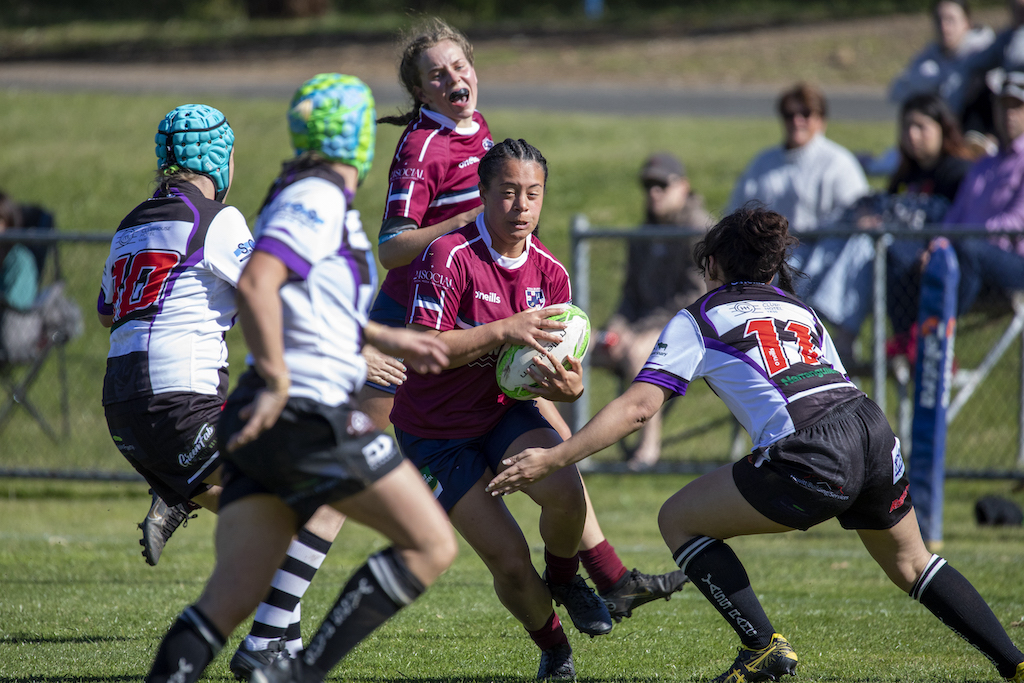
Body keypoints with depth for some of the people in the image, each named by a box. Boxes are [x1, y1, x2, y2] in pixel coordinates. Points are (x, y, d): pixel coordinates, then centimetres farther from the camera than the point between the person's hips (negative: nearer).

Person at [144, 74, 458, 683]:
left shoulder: (310, 196, 21)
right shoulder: (319, 199, -8)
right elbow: (255, 284, -23)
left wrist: (387, 339, 32)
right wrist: (277, 381, -21)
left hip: (262, 426, 9)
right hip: (313, 415, -9)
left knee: (231, 597, 2)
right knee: (432, 545, -2)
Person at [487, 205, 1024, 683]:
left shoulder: (698, 320, 11)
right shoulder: (800, 311, 27)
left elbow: (637, 407, 2)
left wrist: (553, 458, 3)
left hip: (813, 458, -6)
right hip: (876, 435, 6)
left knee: (678, 520, 11)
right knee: (910, 564, 30)